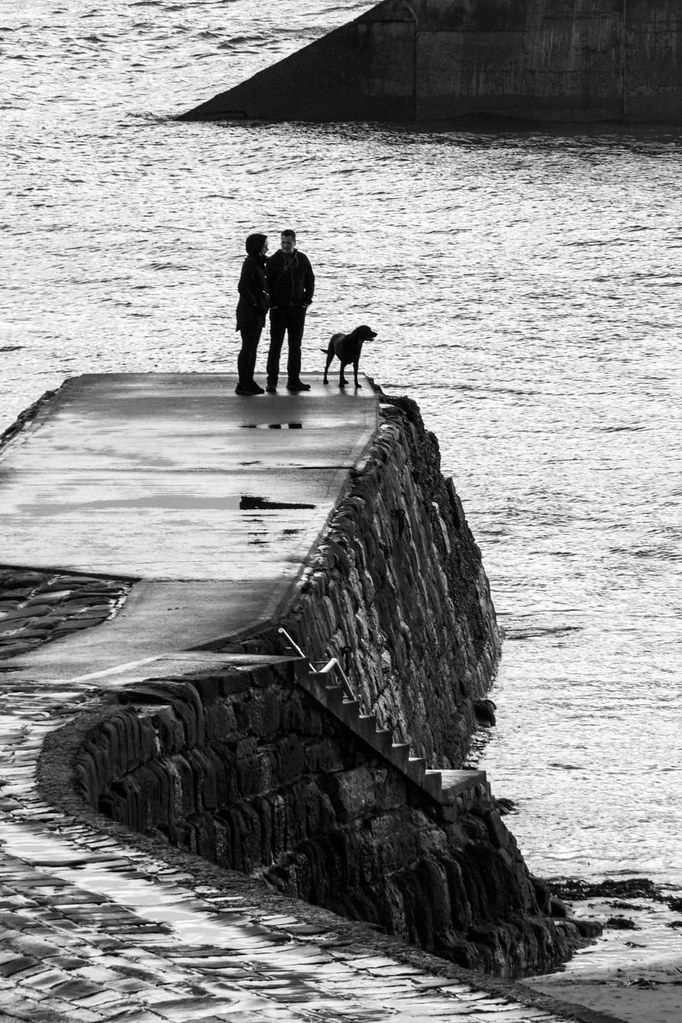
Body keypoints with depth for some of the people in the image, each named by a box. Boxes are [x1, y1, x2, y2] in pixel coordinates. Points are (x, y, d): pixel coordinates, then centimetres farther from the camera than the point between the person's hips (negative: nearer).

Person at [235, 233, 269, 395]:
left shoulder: (258, 262, 14)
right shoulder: (250, 263, -15)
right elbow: (242, 287, -22)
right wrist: (256, 303, -16)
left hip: (257, 311, 9)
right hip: (249, 310, -9)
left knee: (252, 348, 11)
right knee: (248, 347, -8)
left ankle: (249, 382, 15)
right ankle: (242, 385, -7)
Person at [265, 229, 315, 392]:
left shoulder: (302, 259, 5)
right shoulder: (274, 261, -4)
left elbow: (310, 281, 13)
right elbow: (267, 284, -4)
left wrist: (307, 300, 3)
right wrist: (272, 303, -11)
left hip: (297, 309, 3)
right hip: (279, 310, -3)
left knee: (295, 346, 7)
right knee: (275, 345, -4)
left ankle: (294, 380, 11)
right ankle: (272, 381, -2)